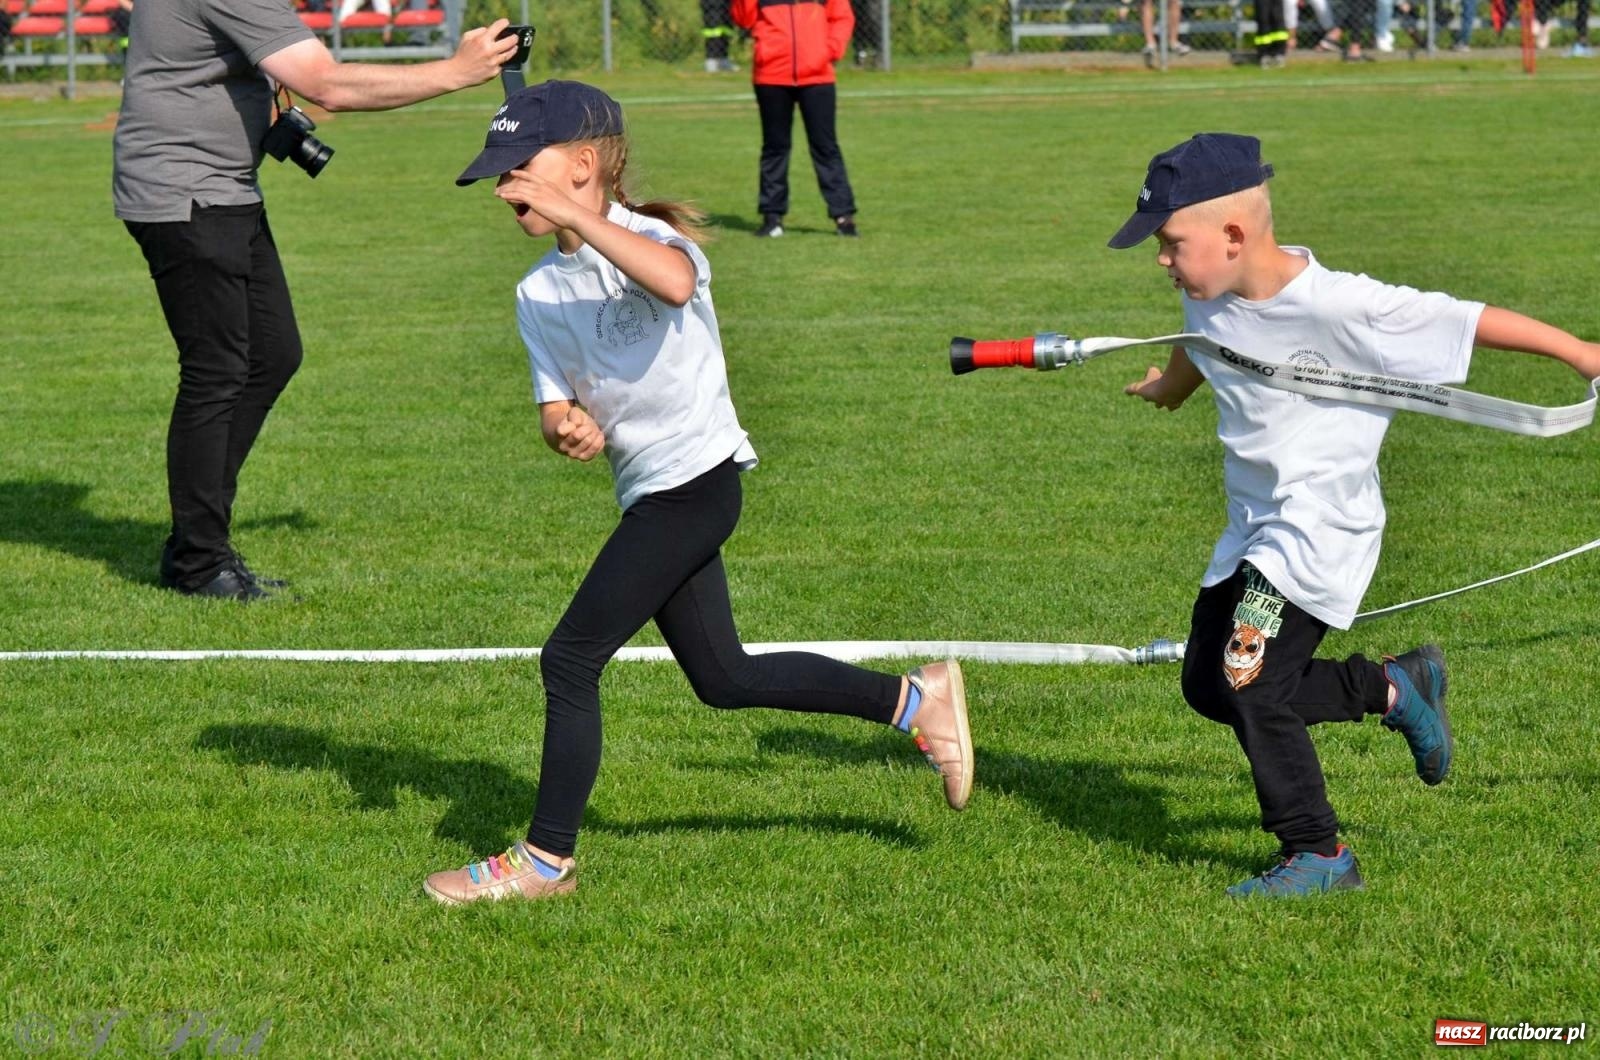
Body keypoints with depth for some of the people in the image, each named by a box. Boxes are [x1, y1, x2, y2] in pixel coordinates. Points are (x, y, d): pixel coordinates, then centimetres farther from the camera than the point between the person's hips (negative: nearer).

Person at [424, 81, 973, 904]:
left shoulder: (652, 238, -14)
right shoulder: (539, 293, 9)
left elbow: (674, 284, -38)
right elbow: (555, 405, 10)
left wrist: (573, 216, -42)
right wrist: (567, 427, -14)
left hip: (694, 481, -9)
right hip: (649, 496, 9)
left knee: (569, 660, -9)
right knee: (722, 679, 14)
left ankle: (546, 860, 1)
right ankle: (916, 700, 25)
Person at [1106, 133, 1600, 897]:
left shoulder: (1336, 306, -26)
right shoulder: (1208, 298, -4)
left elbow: (1464, 321, -22)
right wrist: (1171, 387, 45)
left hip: (1323, 524, -8)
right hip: (1253, 521, 8)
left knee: (1250, 683, -15)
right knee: (1207, 684, 12)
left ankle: (1318, 856, 0)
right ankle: (1392, 688, 26)